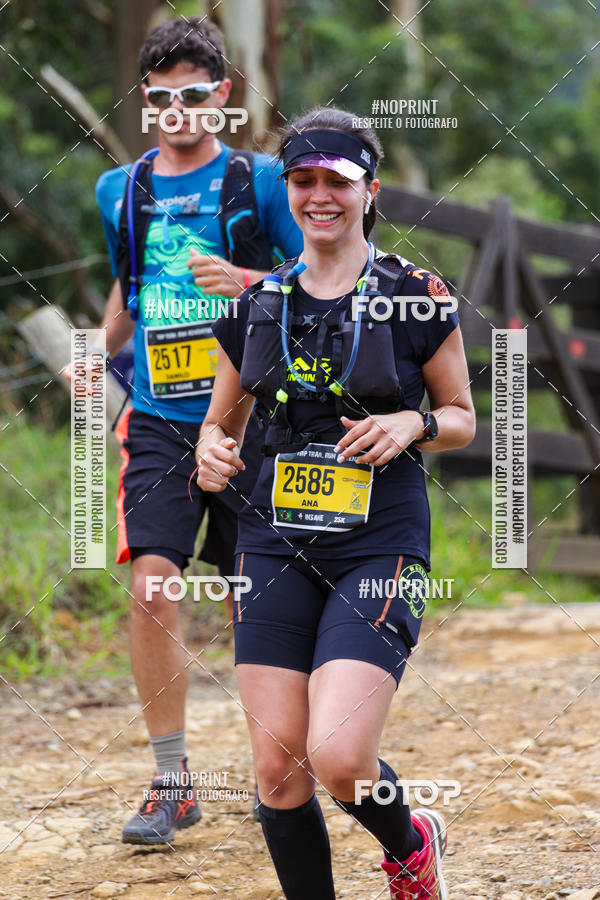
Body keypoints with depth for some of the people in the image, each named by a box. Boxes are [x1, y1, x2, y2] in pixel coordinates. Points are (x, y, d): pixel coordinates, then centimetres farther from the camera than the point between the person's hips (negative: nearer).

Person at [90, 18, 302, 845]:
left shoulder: (260, 181, 0)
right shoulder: (121, 192, 10)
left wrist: (248, 281, -18)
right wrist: (99, 351, 9)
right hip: (158, 422, 2)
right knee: (152, 584, -14)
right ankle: (171, 783, -6)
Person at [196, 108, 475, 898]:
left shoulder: (417, 297, -1)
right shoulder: (257, 305, 9)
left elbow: (462, 418, 9)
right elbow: (221, 420, 19)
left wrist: (411, 425, -12)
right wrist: (213, 451, -3)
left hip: (381, 545, -4)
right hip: (278, 544, 4)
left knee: (338, 757, -17)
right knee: (277, 768, -3)